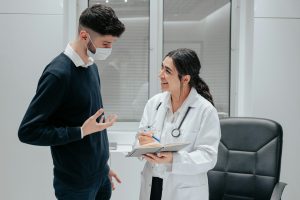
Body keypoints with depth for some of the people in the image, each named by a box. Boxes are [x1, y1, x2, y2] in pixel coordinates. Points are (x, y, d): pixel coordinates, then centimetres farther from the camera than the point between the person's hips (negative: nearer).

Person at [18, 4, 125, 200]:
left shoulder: (92, 67, 4)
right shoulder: (58, 73, -20)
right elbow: (28, 131, -18)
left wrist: (104, 166, 16)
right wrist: (81, 131, -22)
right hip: (76, 183, -7)